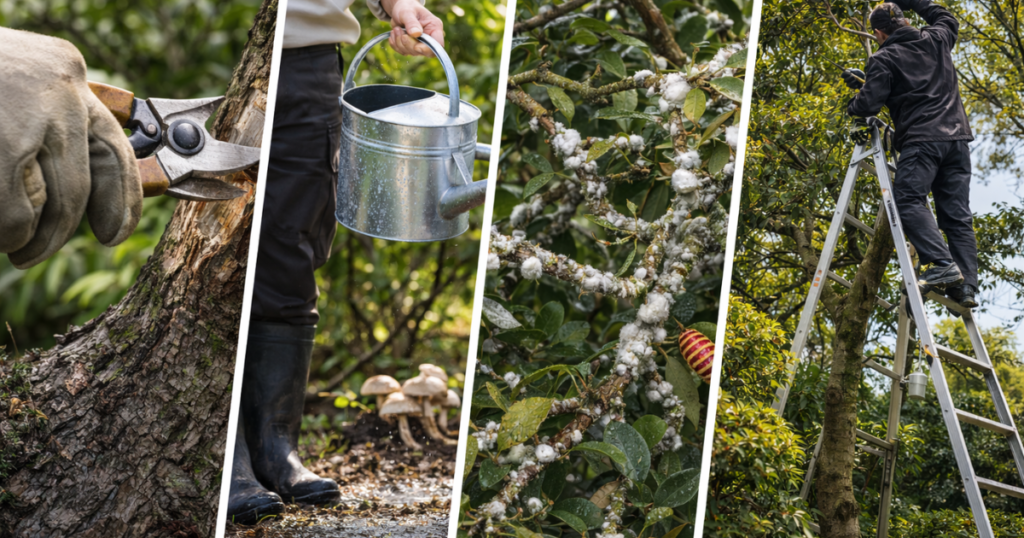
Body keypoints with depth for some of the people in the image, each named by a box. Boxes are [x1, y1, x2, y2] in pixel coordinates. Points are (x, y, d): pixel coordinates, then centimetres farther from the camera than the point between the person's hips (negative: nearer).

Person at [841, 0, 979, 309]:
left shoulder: (884, 59, 0)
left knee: (908, 201, -11)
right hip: (957, 139, 6)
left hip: (921, 141, -6)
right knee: (957, 215, 3)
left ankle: (942, 263, -30)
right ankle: (967, 285, -6)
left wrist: (852, 107, 15)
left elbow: (870, 104, -7)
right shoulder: (937, 41, 17)